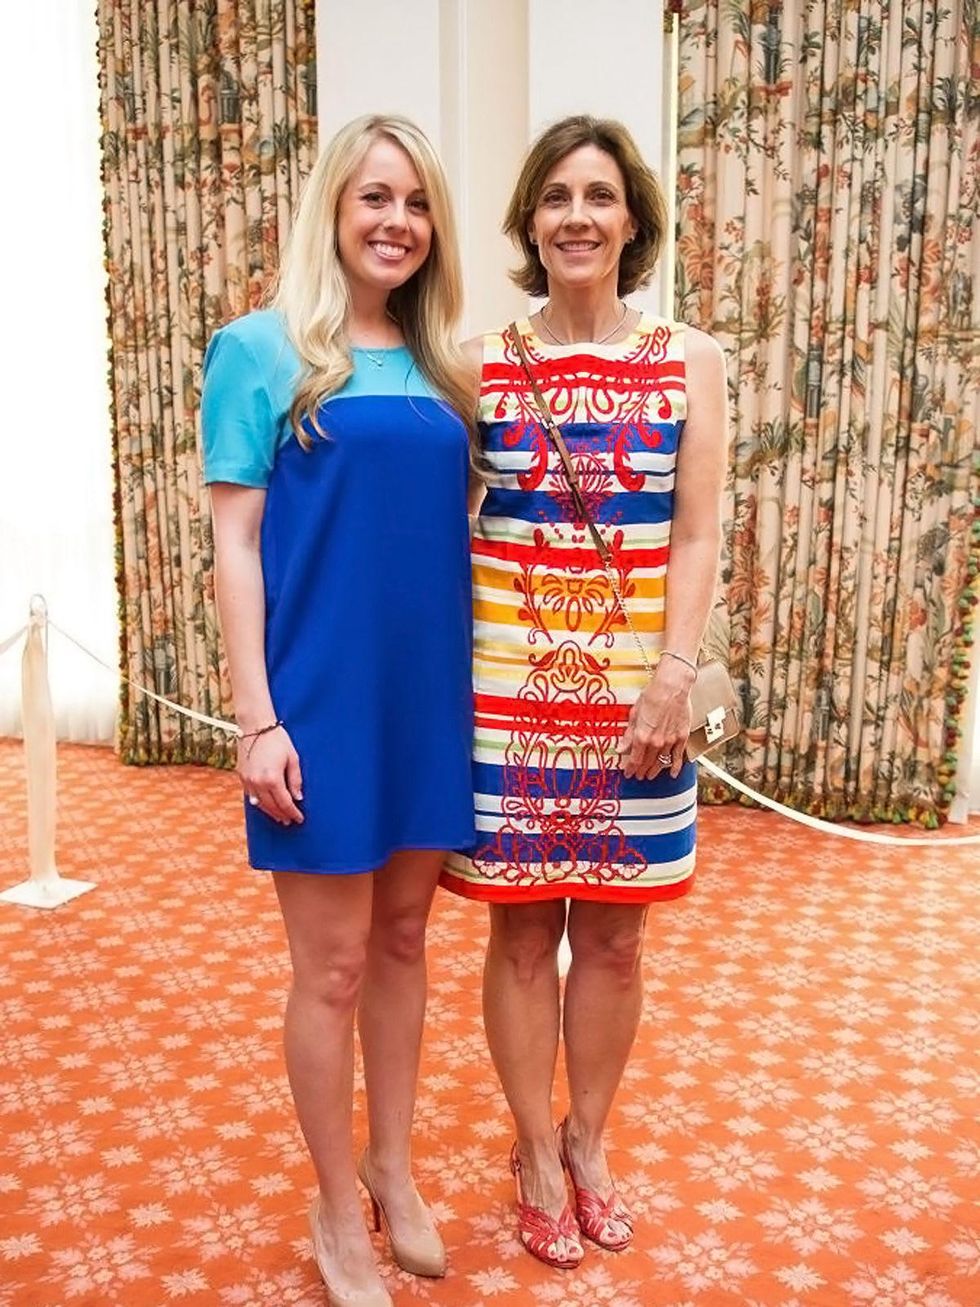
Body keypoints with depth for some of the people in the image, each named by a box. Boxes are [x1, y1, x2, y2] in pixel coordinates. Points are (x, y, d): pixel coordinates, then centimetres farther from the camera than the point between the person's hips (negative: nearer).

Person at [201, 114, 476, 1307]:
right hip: (322, 698, -5)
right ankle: (337, 1209, 26)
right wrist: (256, 718, -13)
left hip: (430, 692, 5)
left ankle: (393, 1167, 36)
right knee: (333, 963, 5)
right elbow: (234, 545, -8)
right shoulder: (262, 350, -3)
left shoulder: (436, 367, 12)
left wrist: (480, 678, 9)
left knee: (403, 938, 16)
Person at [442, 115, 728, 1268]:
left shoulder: (688, 362, 2)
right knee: (524, 930, 8)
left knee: (613, 930, 11)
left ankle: (588, 1140, 34)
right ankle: (537, 1151, 30)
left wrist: (674, 679, -9)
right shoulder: (482, 363, 1)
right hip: (509, 687, 0)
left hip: (636, 689, 1)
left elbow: (696, 537, -1)